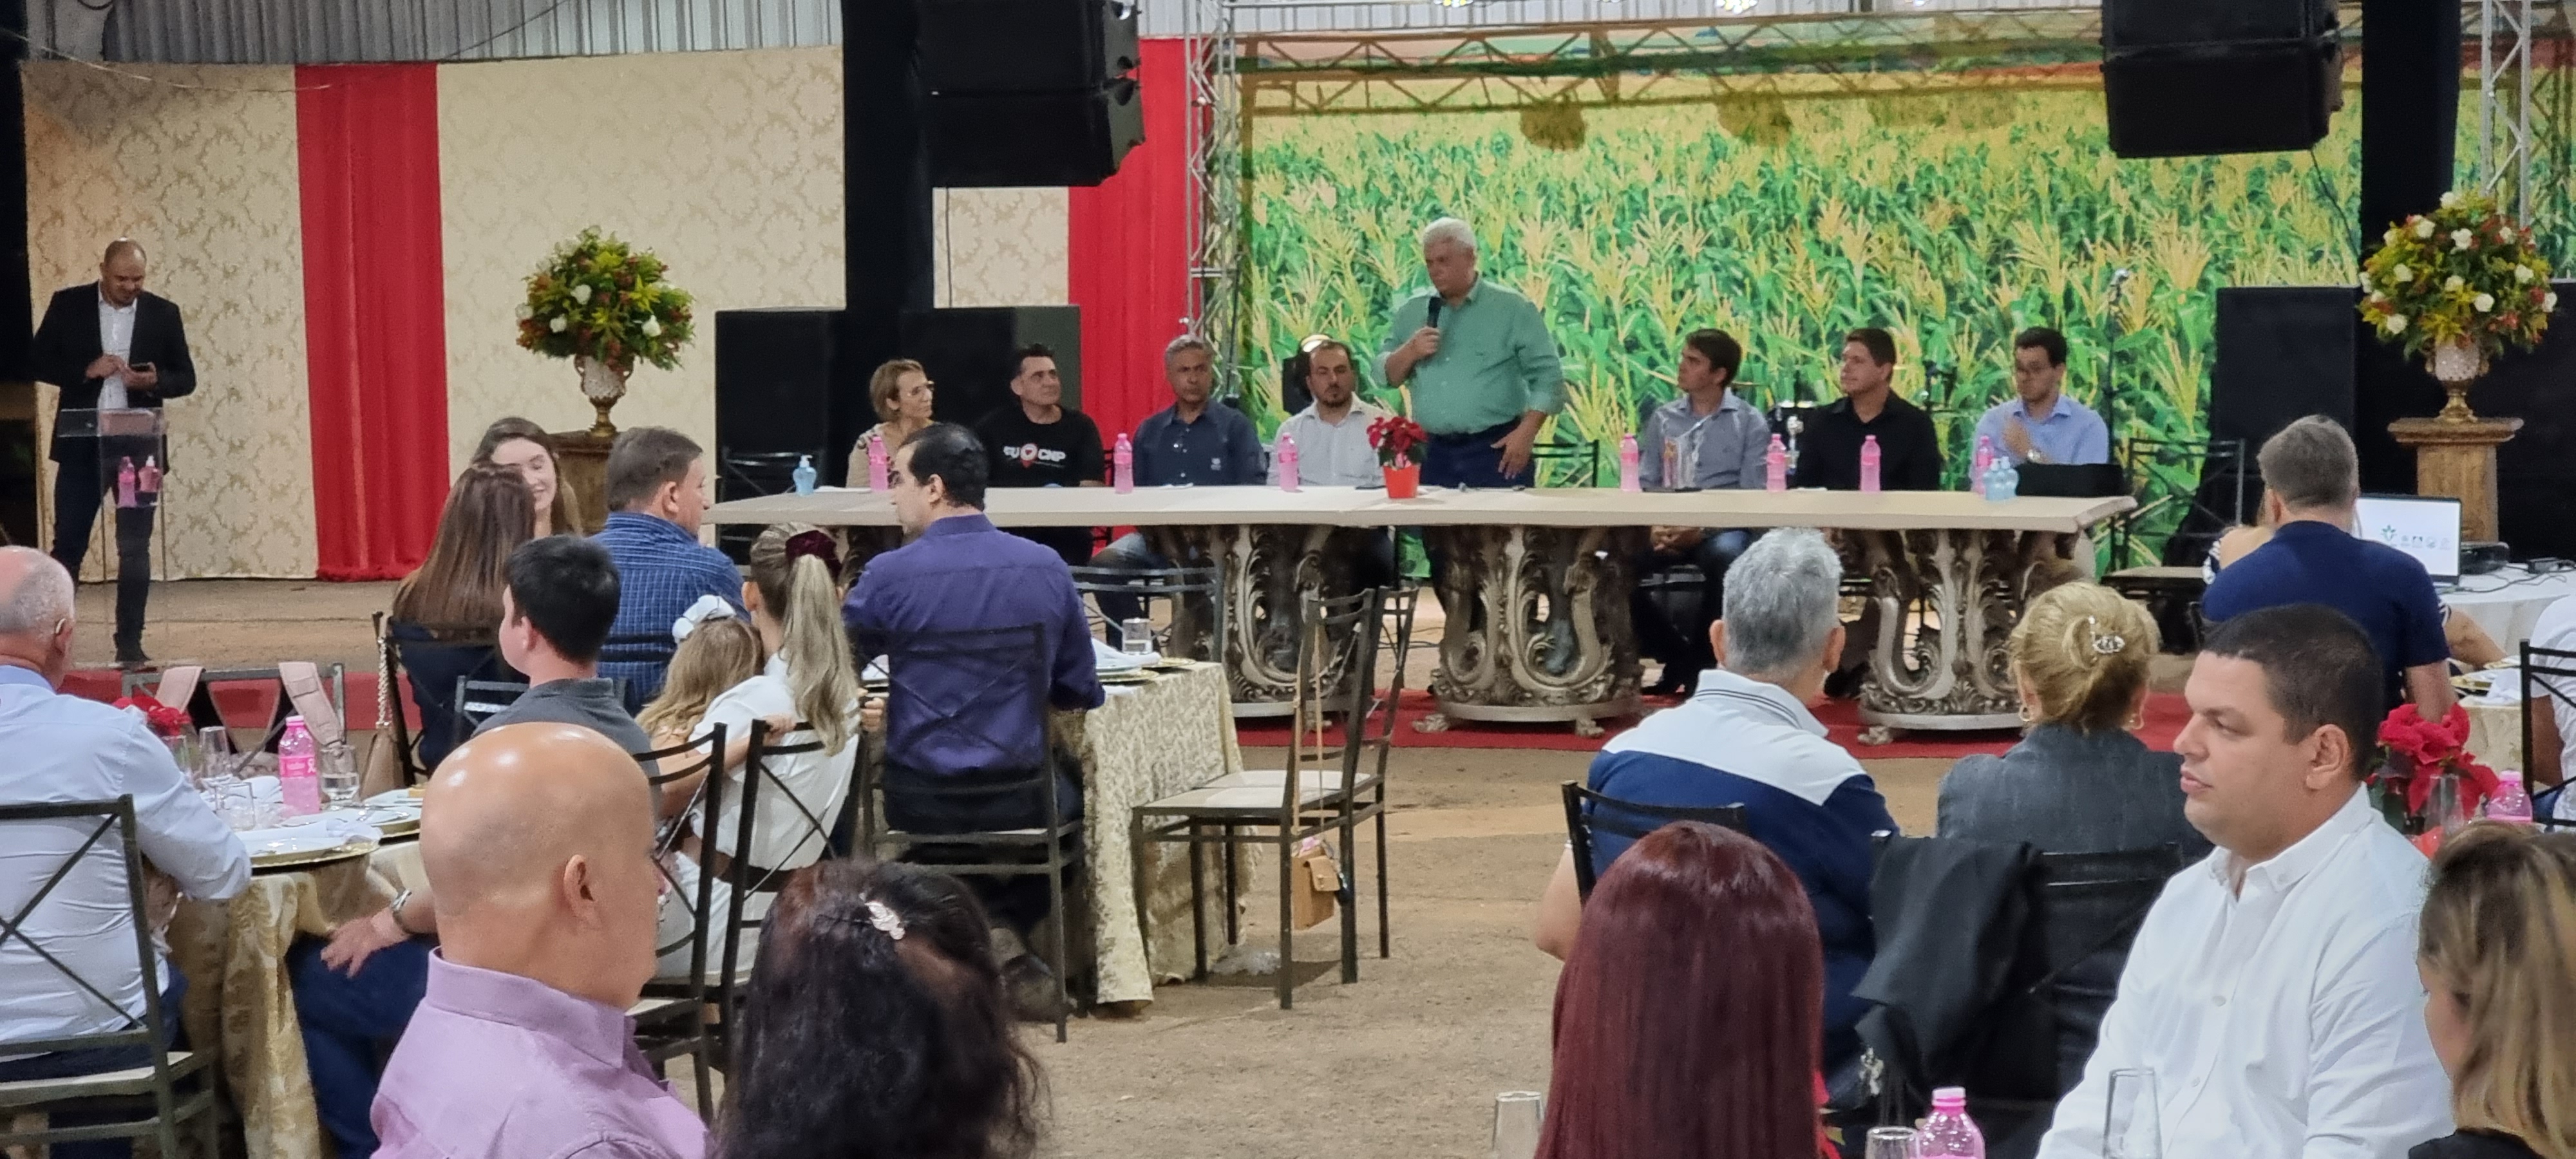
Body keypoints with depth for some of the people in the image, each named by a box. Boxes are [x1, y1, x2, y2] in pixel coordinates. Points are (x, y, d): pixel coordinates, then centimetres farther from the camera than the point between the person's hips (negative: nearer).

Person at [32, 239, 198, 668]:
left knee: (135, 548, 1)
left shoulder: (163, 313, 2)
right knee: (68, 543, 2)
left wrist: (155, 381, -16)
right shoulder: (68, 305, 1)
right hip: (81, 443, 0)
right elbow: (38, 362, 1)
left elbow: (185, 378, 5)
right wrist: (86, 370, -15)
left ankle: (130, 645, 6)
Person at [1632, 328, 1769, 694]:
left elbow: (1753, 495, -4)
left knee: (1725, 556, -38)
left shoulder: (1750, 423, 5)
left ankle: (1700, 661, -16)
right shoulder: (1663, 420, 17)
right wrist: (1654, 528, -11)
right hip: (1667, 530, 3)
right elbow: (1644, 483, 11)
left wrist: (1702, 530, -19)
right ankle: (1676, 656, -4)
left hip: (1723, 529, -3)